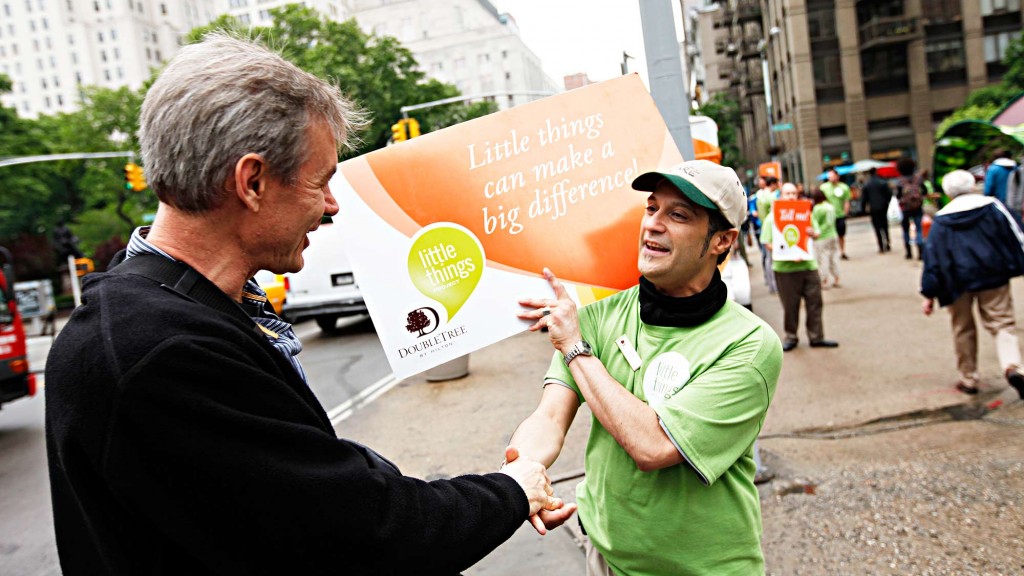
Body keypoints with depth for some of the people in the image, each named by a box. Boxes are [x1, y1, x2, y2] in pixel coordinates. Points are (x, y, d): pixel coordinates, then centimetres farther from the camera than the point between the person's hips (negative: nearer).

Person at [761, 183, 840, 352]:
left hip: (808, 265, 4)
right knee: (790, 305, 4)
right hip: (785, 268, -4)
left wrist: (812, 233, -11)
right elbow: (767, 243, -9)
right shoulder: (772, 217, -3)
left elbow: (816, 233, 13)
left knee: (814, 302, 7)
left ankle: (816, 337, 18)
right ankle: (790, 337, 18)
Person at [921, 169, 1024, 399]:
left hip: (958, 282, 0)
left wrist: (929, 294, 2)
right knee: (1002, 324, 5)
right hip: (993, 277, 0)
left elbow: (932, 257, 0)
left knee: (963, 330, 13)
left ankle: (968, 379, 18)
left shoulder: (941, 220, 4)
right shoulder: (992, 206, 3)